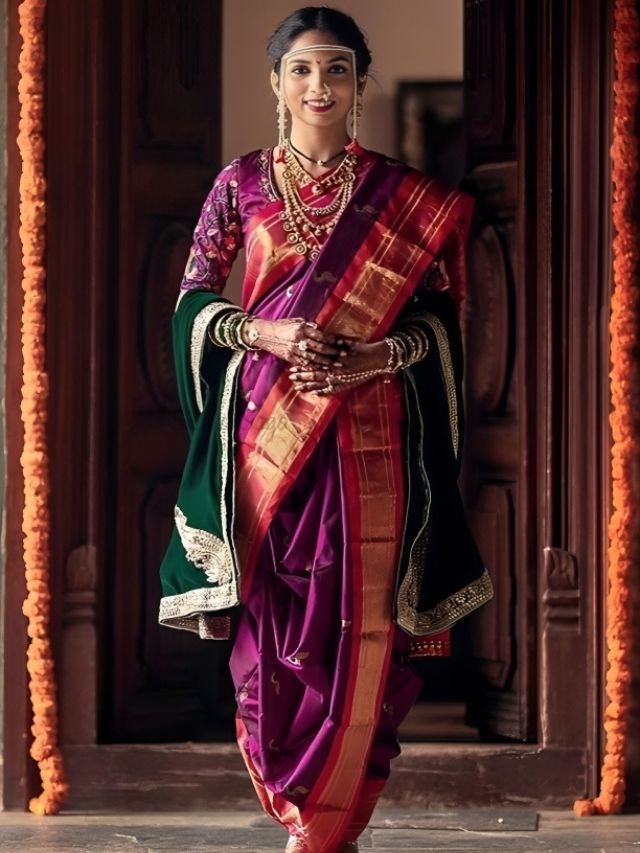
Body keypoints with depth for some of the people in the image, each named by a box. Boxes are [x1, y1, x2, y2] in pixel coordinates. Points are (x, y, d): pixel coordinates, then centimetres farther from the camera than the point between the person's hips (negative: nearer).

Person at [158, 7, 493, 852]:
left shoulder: (405, 197, 7)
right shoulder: (242, 184, 7)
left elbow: (441, 313, 6)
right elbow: (193, 303, 8)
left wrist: (382, 355, -12)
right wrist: (263, 333, -10)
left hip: (369, 440, 0)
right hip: (264, 434, 0)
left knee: (360, 630, -4)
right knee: (271, 633, -1)